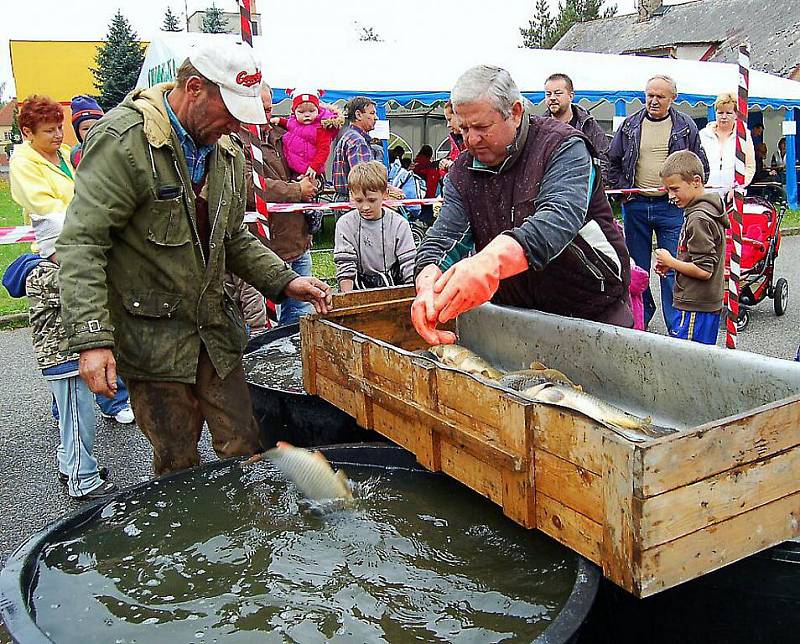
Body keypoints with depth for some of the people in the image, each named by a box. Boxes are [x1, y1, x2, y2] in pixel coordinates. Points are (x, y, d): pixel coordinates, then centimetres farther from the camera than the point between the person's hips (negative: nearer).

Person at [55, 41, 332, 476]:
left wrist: (285, 282, 4)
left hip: (215, 331, 6)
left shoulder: (226, 152, 9)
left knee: (244, 450, 9)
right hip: (151, 338, -6)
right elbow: (81, 244, -19)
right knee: (178, 465, 5)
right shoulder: (123, 141, -15)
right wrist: (91, 339, -27)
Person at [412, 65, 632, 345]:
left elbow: (560, 217, -35)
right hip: (517, 316, 4)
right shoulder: (462, 171, -1)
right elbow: (443, 237, -12)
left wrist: (491, 261, -54)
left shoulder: (563, 147, -17)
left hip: (595, 310, -3)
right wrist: (428, 283, -37)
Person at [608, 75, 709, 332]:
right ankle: (639, 320, 23)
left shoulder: (686, 126, 4)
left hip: (672, 207, -2)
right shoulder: (630, 125, 8)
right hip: (635, 205, 2)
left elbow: (701, 166, 10)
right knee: (636, 267, 10)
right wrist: (620, 189, 4)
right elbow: (613, 161, 16)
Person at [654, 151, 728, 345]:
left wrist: (670, 262, -8)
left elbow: (703, 271, -21)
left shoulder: (699, 218, -18)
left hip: (695, 309, -10)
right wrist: (670, 264, 9)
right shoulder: (709, 209, 13)